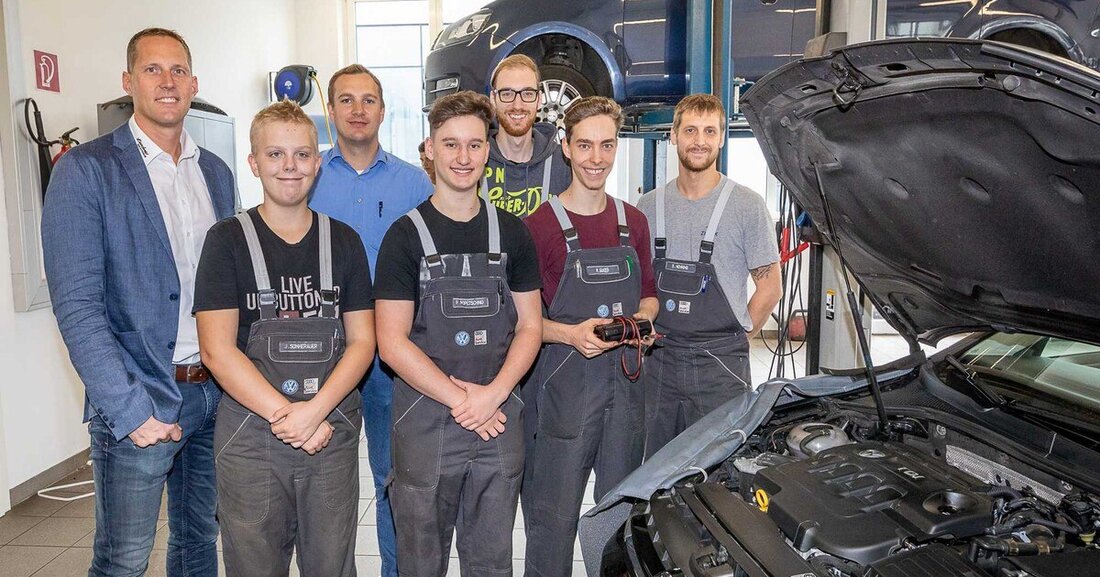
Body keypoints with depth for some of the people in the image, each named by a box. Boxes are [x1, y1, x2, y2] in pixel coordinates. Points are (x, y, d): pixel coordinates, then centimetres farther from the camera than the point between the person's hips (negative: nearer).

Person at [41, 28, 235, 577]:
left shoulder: (216, 172, 10)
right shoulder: (84, 170, -7)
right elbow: (77, 306, -12)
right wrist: (131, 410, -17)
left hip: (216, 392, 5)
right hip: (139, 400, -5)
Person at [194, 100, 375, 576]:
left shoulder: (343, 241, 6)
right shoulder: (228, 240, 0)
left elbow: (362, 341, 2)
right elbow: (217, 350, -7)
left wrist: (315, 411, -12)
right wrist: (285, 415, -14)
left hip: (333, 433, 2)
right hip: (250, 438, -2)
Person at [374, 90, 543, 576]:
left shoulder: (511, 232, 6)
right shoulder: (406, 235, -3)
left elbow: (529, 326, 5)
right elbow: (392, 342, -8)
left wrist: (492, 394, -10)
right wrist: (459, 399, -13)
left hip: (499, 420, 3)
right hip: (426, 421, -2)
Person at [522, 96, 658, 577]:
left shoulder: (633, 222, 10)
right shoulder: (541, 225, -8)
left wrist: (642, 319, -1)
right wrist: (569, 333, -20)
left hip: (625, 380, 5)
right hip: (564, 384, -5)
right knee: (554, 515, 3)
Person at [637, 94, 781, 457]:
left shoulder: (747, 206, -3)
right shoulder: (649, 206, 8)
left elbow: (770, 287, 0)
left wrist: (735, 340, -3)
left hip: (721, 365, -3)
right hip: (658, 362, 3)